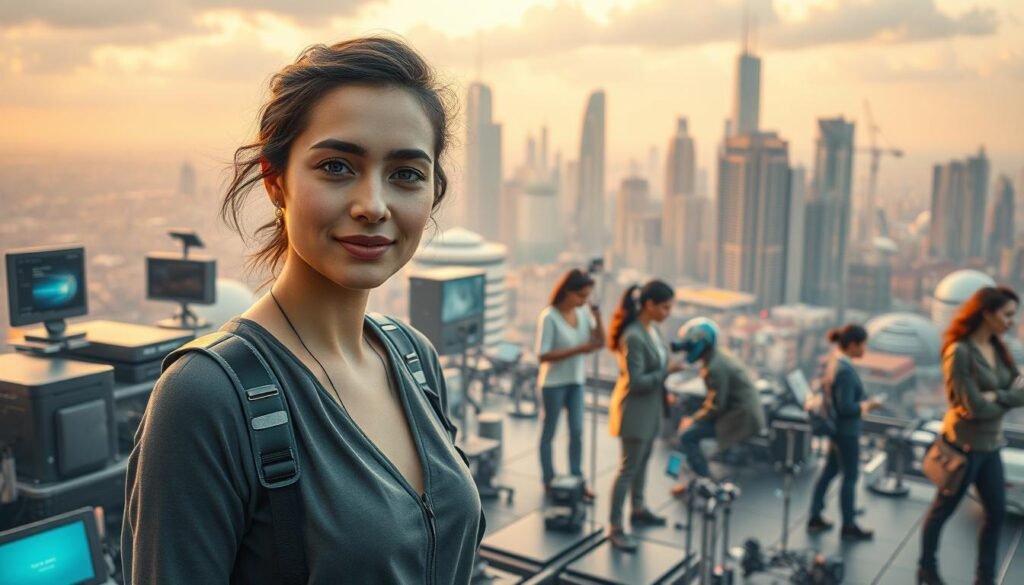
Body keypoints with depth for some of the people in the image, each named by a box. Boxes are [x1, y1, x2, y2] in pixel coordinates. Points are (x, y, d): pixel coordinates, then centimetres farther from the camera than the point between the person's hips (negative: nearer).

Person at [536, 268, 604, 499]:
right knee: (549, 432, 10)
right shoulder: (549, 317, -21)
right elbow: (543, 356, -22)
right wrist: (578, 350, -27)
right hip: (554, 382, -5)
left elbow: (600, 341, -1)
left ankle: (577, 479, 22)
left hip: (576, 380, 5)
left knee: (577, 431, 10)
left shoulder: (583, 311, -6)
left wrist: (598, 319, -19)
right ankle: (549, 481, 23)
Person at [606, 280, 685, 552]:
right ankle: (615, 527, 8)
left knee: (643, 460, 23)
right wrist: (667, 371, -21)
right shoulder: (633, 336, -28)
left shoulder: (650, 327, 1)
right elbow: (636, 382, -27)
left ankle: (638, 510, 40)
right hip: (635, 409, -9)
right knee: (628, 468, -1)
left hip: (650, 407, 9)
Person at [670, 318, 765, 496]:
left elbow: (715, 407, -21)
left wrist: (692, 420, -7)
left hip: (741, 417, -10)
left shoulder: (715, 368, -24)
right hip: (741, 410, 10)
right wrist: (694, 417, 9)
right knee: (688, 423, 13)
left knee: (686, 435, -13)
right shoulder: (719, 355, 6)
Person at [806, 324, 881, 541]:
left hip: (836, 427, 9)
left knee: (830, 470, 18)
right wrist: (868, 405, -12)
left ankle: (815, 518, 28)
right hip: (846, 431, -9)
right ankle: (848, 527, 19)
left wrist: (864, 400, 10)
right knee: (850, 477, 5)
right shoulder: (846, 370, -27)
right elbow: (846, 408, -26)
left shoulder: (833, 361, 2)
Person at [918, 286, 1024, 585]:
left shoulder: (999, 349, 4)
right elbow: (975, 408, -22)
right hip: (965, 445, -8)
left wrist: (996, 396, -21)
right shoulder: (959, 352, -21)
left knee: (997, 513, 13)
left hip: (990, 445, 8)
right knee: (943, 510, 11)